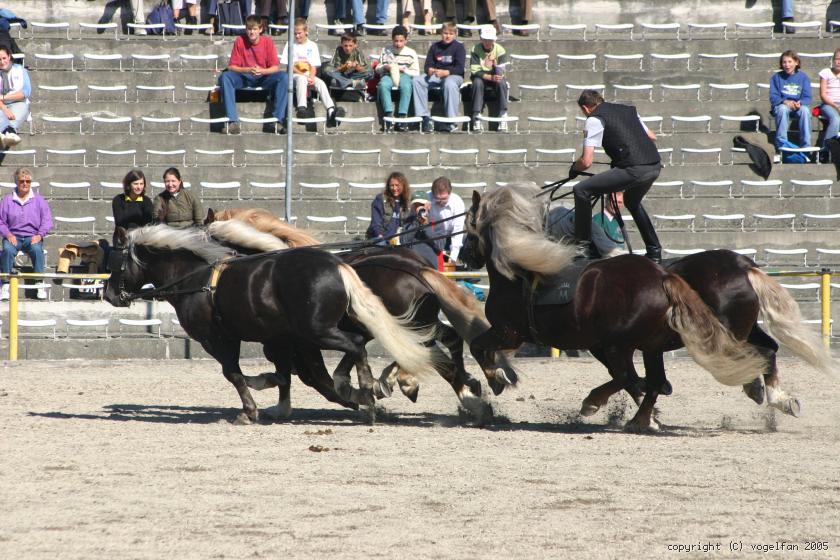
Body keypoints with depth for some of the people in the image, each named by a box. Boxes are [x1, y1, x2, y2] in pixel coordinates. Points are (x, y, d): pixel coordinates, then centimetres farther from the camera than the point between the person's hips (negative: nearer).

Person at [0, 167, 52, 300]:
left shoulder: (38, 200, 9)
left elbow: (47, 221, 5)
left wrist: (40, 235, -12)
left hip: (32, 236, 0)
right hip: (13, 236, 0)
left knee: (37, 249, -34)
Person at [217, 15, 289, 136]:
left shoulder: (268, 42, -6)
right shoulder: (240, 41, -7)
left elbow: (275, 67, -7)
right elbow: (231, 67, -7)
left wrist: (262, 71, -27)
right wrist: (247, 70, -25)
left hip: (263, 77, 0)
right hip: (243, 78, 0)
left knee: (283, 77, -27)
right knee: (224, 77, -30)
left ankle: (279, 119, -27)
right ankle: (232, 120, -35)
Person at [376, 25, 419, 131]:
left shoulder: (411, 53, 7)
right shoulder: (386, 51, 11)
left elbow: (416, 73, 6)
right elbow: (377, 69, 14)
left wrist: (403, 70, -10)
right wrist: (384, 67, -9)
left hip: (404, 75, -1)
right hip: (388, 75, 1)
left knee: (406, 86, -37)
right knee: (383, 84, -36)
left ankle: (402, 115, -40)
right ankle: (388, 114, -40)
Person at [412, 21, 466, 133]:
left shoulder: (459, 47, 0)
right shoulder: (435, 47, 13)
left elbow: (459, 68, -10)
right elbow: (427, 65, 9)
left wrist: (445, 72, -24)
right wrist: (430, 70, -16)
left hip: (454, 75, -5)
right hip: (436, 75, 5)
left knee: (449, 83, -41)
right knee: (416, 81, -20)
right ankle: (425, 118, -24)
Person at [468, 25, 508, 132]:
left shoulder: (500, 50, -10)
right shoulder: (476, 50, -10)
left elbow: (500, 74, -15)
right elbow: (474, 71, -17)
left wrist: (496, 65, -36)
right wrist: (490, 77, -30)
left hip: (495, 79, 0)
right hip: (481, 78, 0)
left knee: (501, 82, -31)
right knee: (477, 82, -33)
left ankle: (503, 114, -31)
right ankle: (476, 116, -33)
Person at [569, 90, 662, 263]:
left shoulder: (594, 120, 2)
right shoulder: (628, 110, 23)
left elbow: (587, 162, -4)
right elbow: (652, 137, 33)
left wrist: (574, 167, 18)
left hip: (634, 170, -8)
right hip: (655, 166, 8)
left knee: (581, 190, 1)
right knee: (632, 201, 36)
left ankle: (582, 246, 3)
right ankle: (654, 251, 37)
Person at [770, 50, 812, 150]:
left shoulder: (803, 77, 5)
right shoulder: (776, 77, 5)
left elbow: (807, 98, -1)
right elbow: (773, 97, -3)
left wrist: (799, 103, -24)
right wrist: (785, 101, -23)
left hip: (799, 106, 0)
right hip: (781, 104, 0)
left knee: (805, 110, -34)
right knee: (783, 109, -36)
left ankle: (806, 145, -30)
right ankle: (782, 144, -33)